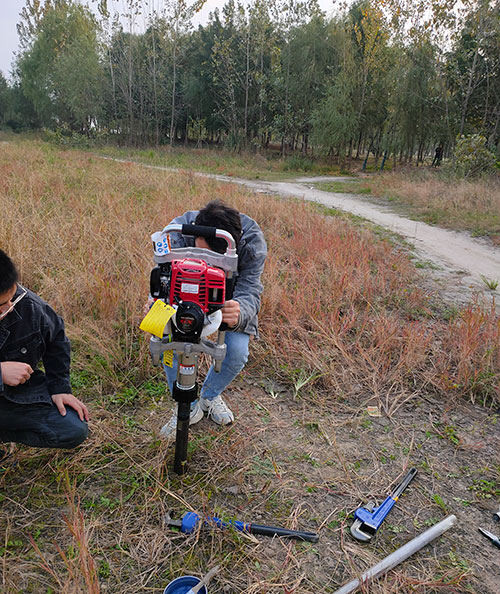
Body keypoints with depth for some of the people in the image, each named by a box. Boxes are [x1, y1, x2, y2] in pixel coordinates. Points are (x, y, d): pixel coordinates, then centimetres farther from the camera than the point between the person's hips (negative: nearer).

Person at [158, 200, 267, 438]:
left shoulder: (253, 242, -36)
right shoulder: (177, 233, -35)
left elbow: (249, 292, -39)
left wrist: (239, 314, -65)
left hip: (232, 299, 0)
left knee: (237, 351, -22)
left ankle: (209, 396, 14)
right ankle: (188, 407, 4)